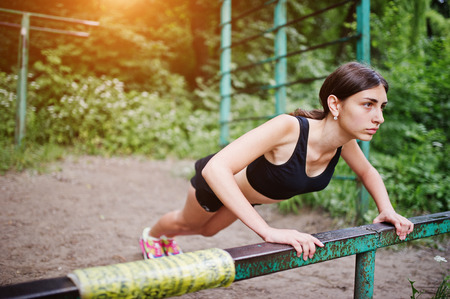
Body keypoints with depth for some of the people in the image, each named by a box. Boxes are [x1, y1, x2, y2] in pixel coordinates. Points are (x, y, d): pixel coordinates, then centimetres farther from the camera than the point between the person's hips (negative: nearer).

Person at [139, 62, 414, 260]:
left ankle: (168, 238, 69)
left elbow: (368, 172, -1)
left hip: (246, 191, 6)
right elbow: (215, 168, -54)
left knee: (208, 230, 34)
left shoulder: (344, 140, -25)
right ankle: (152, 235, 65)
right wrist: (269, 231, -57)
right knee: (186, 222, 28)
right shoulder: (288, 128, -47)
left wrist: (387, 210, -18)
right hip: (219, 181, -6)